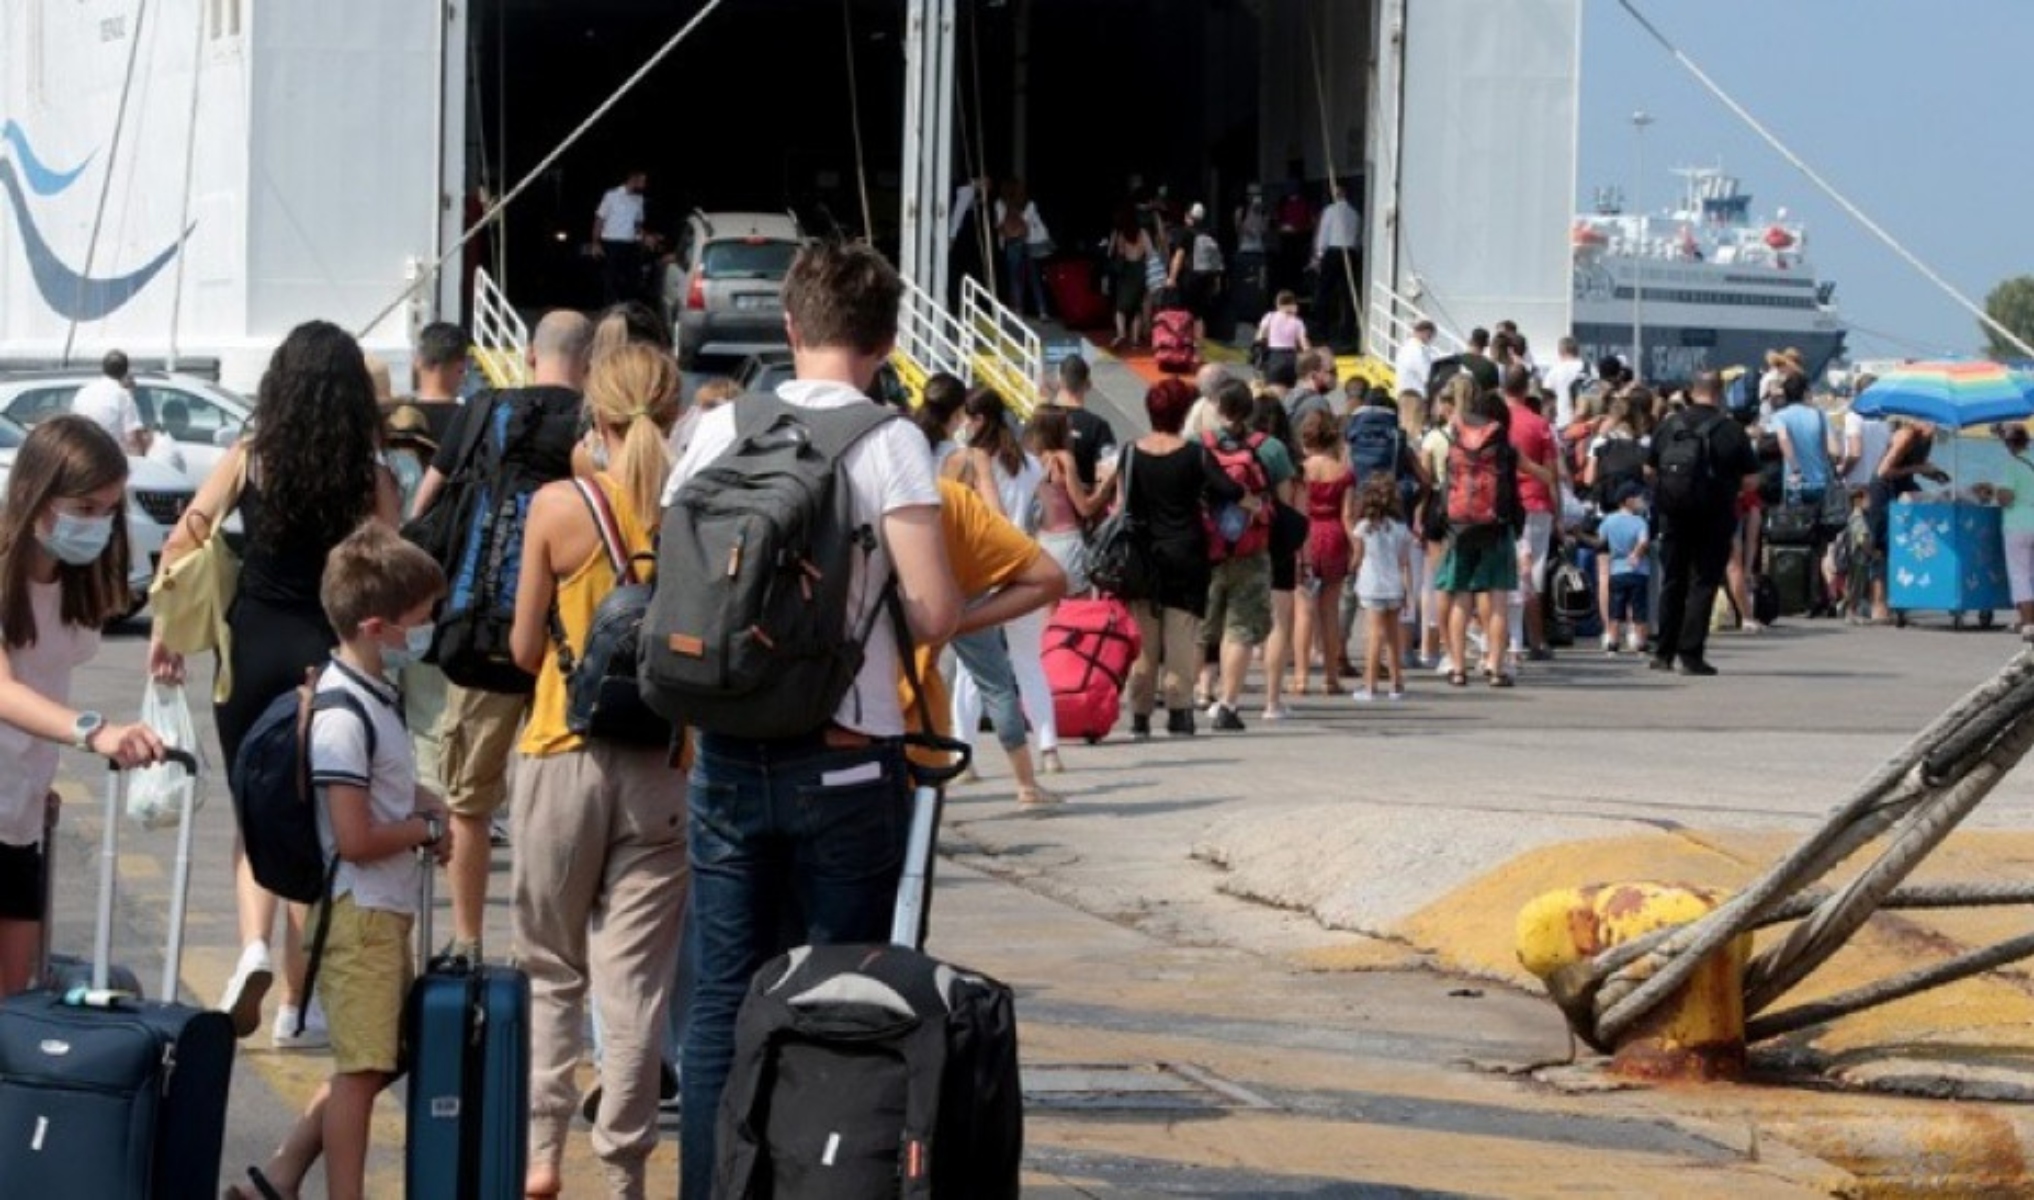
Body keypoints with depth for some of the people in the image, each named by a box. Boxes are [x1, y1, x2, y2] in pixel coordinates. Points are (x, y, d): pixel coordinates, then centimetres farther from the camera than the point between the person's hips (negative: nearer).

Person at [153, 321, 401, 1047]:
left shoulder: (248, 460, -2)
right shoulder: (369, 476, -4)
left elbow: (182, 541, -6)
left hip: (250, 647, 0)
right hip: (329, 654, 0)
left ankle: (254, 947, -13)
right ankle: (297, 1004, 13)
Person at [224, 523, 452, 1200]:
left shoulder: (376, 697, 11)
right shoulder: (345, 717, -20)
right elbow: (356, 839, -23)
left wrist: (421, 802, 8)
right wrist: (428, 829, -7)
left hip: (386, 913, 10)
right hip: (359, 912, -10)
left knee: (376, 1060, 15)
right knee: (362, 1065, -4)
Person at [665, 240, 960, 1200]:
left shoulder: (718, 430, 3)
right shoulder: (887, 442, -9)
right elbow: (934, 615, -15)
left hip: (727, 753, 4)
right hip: (844, 759, -4)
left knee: (724, 994, 9)